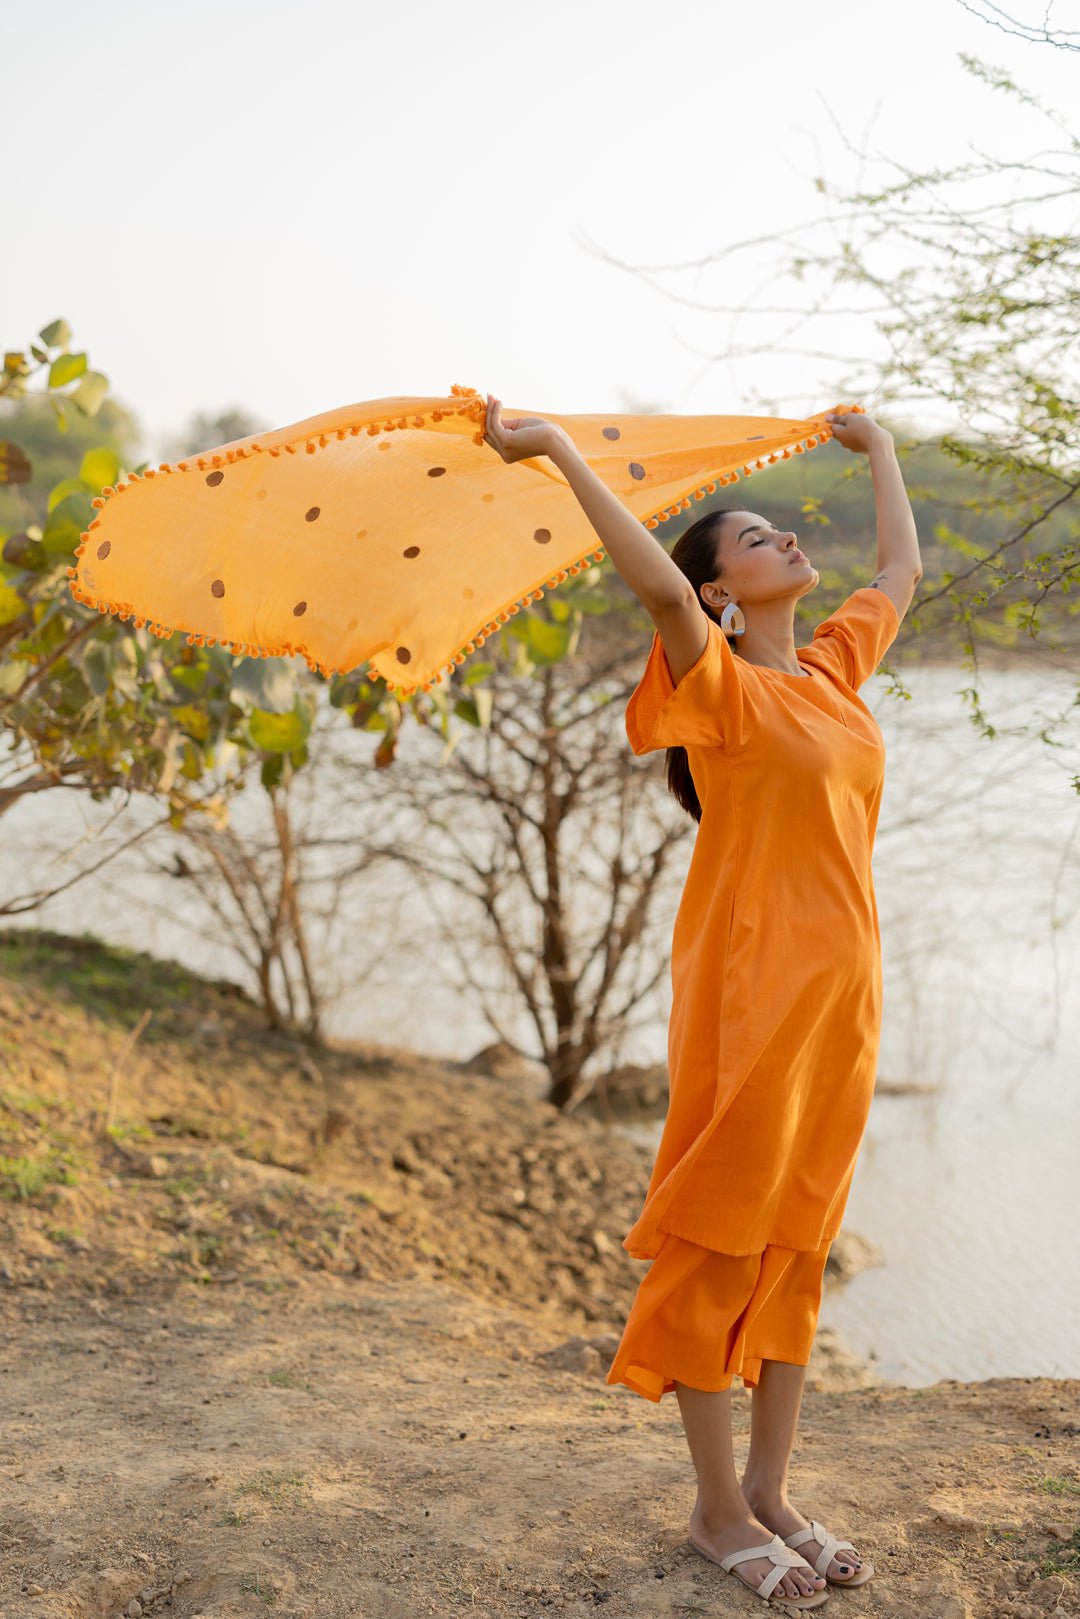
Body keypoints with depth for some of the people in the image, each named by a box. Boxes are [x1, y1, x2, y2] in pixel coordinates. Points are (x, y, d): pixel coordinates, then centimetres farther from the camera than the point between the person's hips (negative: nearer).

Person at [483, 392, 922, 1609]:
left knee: (798, 1243, 13)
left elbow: (903, 569, 29)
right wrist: (558, 450, -27)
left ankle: (771, 1493, 24)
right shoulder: (718, 686, -7)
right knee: (719, 1242, 2)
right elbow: (658, 585, -26)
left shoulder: (835, 667, 14)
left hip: (840, 989, 7)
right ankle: (718, 1509, 14)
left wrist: (878, 449, 40)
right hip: (750, 983, -7)